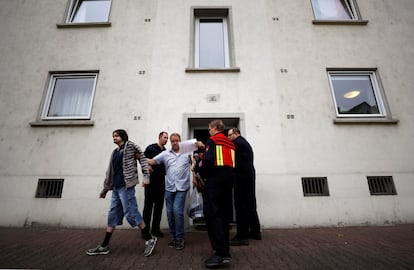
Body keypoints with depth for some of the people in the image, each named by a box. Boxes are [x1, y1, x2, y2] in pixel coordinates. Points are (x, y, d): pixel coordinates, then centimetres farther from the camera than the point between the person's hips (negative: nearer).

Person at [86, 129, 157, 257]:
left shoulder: (130, 145, -1)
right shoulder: (115, 152, 19)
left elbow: (143, 158, -7)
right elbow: (110, 171, 21)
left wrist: (146, 176, -17)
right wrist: (105, 188, 22)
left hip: (126, 185, -7)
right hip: (116, 187, 7)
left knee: (131, 213, -6)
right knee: (113, 214, 12)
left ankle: (150, 239, 7)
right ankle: (104, 246, 23)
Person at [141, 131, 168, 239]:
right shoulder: (151, 148, -3)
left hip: (161, 181, 6)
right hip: (151, 180, -6)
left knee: (159, 205, 9)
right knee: (148, 205, 2)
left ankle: (155, 229, 21)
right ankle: (145, 230, 12)